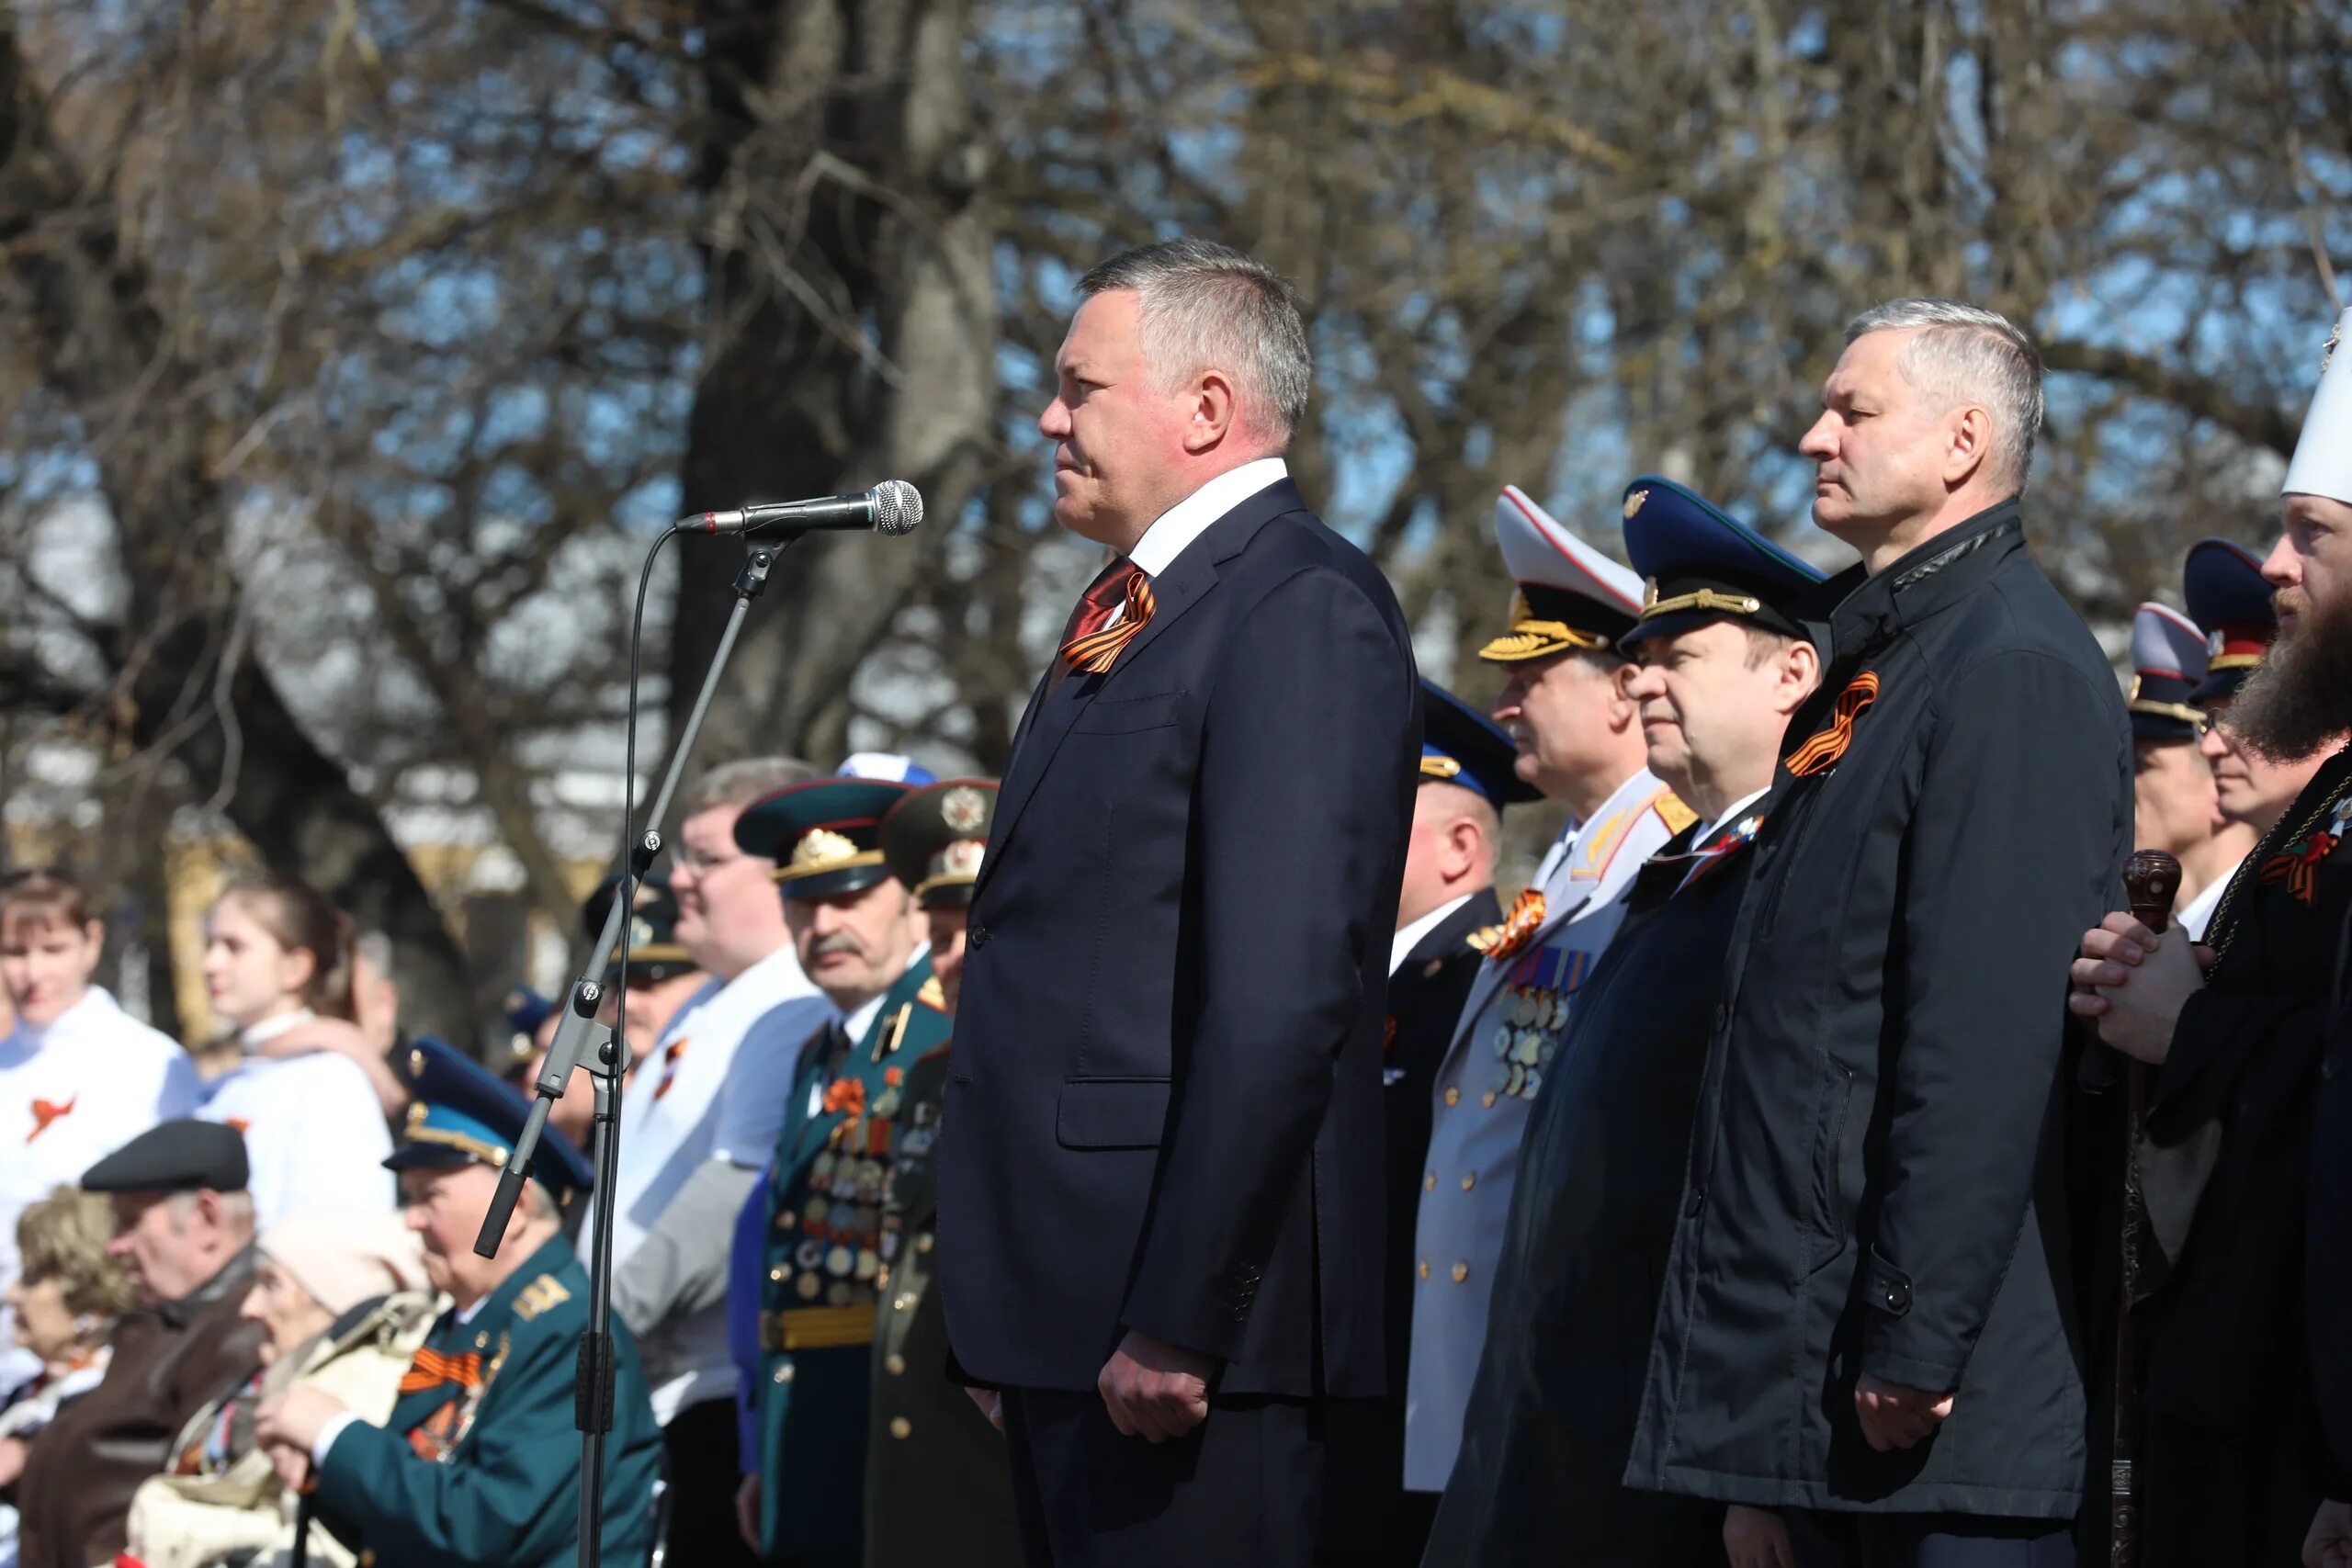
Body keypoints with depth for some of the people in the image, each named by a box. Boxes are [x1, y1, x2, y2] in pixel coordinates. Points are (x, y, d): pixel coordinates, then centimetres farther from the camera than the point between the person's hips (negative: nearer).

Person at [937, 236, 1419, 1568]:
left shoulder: (1305, 611, -12)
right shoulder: (1127, 619, 20)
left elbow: (1285, 998, -21)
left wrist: (1176, 1319, -23)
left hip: (1177, 1318, -10)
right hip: (1068, 1310, 10)